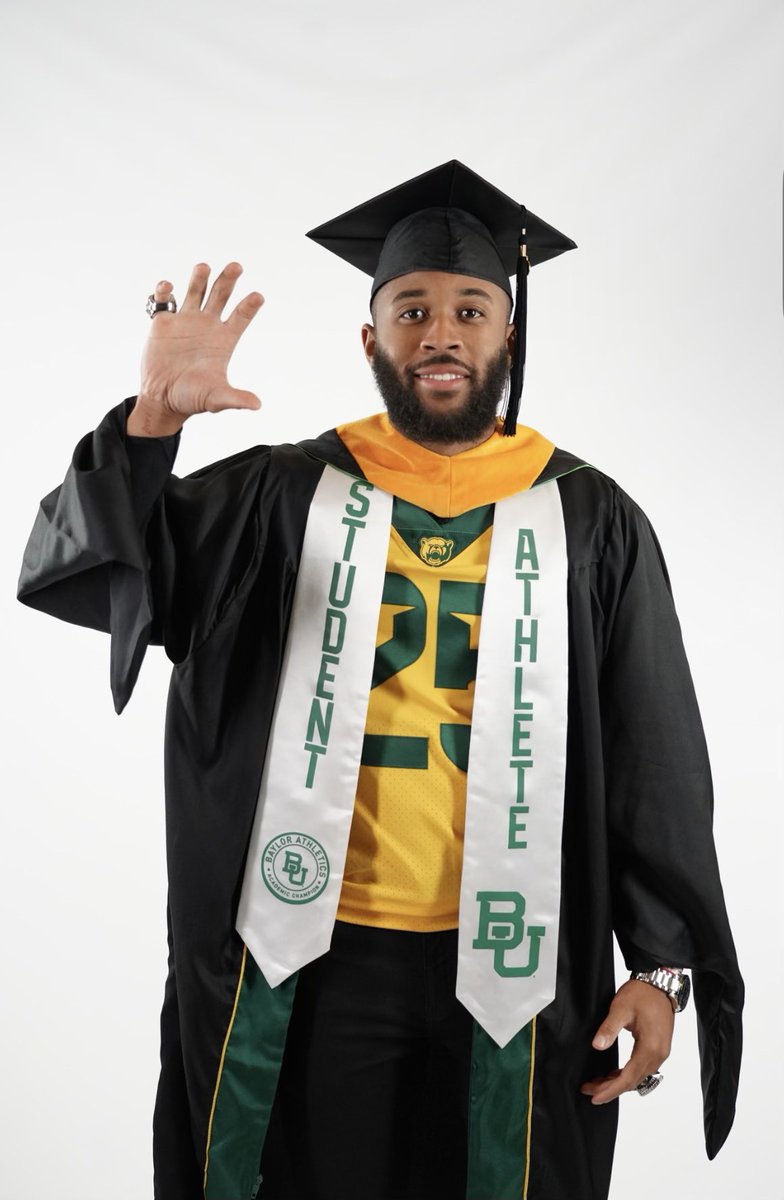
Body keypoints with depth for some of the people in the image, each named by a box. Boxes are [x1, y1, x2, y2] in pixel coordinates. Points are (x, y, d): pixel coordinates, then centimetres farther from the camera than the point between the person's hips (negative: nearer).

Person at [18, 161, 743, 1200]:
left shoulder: (591, 522, 1)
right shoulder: (280, 496, 1)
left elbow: (656, 764, 1)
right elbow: (77, 571, -7)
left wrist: (662, 963, -5)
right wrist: (153, 421, -22)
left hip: (510, 968, 1)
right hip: (308, 958, 0)